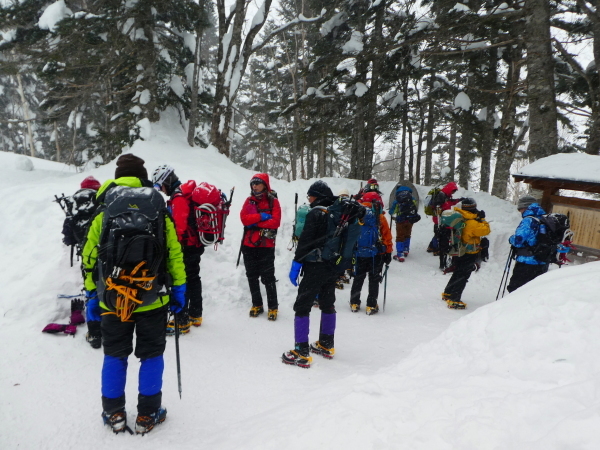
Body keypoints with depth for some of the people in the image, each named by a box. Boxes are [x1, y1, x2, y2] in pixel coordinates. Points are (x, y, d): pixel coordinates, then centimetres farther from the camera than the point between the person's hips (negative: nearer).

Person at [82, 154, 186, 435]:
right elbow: (175, 254, -1)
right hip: (152, 299, -1)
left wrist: (92, 296, 13)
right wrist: (178, 290, 7)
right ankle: (147, 415, 19)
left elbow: (90, 258, 4)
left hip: (112, 299, 1)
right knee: (151, 355, 12)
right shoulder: (159, 213, -2)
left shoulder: (102, 215, 1)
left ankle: (114, 413, 26)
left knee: (115, 356, 17)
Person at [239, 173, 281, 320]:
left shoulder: (273, 201, -1)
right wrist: (261, 217, -14)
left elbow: (275, 221, -14)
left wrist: (254, 224, -12)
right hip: (249, 245, 5)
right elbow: (244, 218, -5)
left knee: (268, 277, -2)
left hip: (266, 246, -4)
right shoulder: (249, 201, 10)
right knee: (252, 276, 12)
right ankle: (257, 305, 26)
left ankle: (273, 307, 10)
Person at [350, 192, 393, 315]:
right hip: (376, 254, -2)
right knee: (374, 279, 8)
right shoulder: (380, 217, -6)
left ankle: (354, 303, 19)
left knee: (358, 278, 15)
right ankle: (371, 305, 9)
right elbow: (387, 236, -3)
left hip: (359, 253, 2)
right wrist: (388, 252, 5)